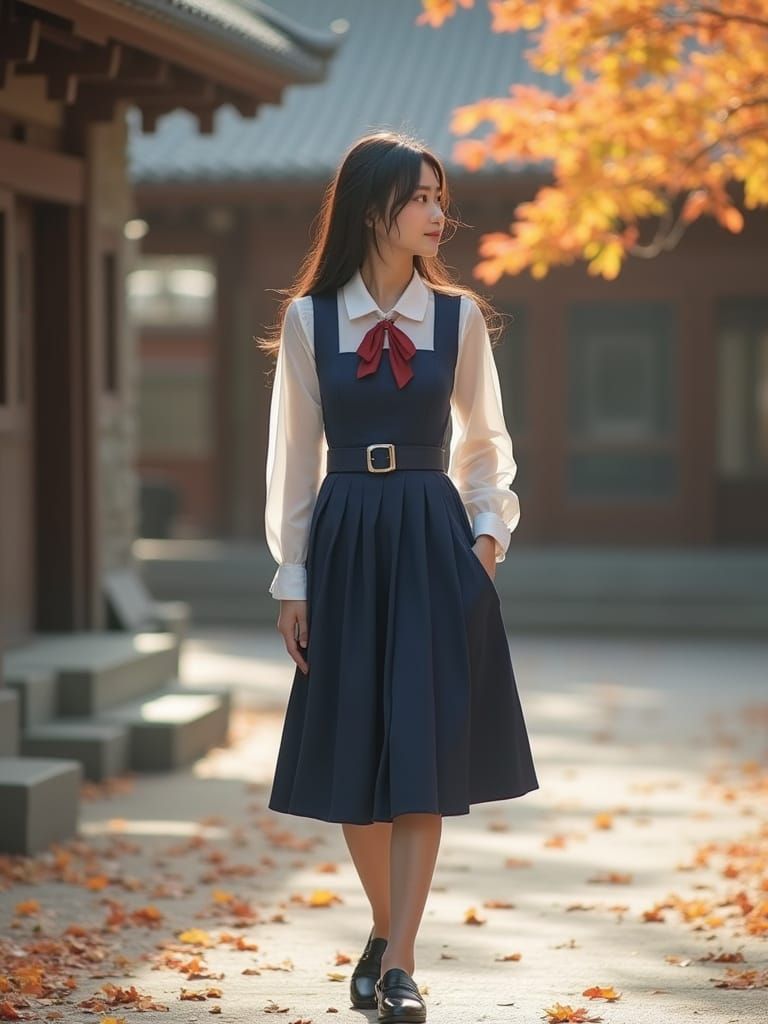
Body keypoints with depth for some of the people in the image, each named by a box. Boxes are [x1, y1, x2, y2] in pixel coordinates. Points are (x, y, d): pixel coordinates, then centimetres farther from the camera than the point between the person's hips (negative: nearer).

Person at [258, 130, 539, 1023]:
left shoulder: (459, 317, 3)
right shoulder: (309, 319, 1)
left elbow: (484, 441, 13)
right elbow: (294, 455, 4)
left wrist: (489, 530, 0)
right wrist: (291, 580, 2)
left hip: (434, 546, 0)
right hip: (345, 543, 0)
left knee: (422, 750, -6)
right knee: (352, 750, 6)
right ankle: (386, 930, 27)